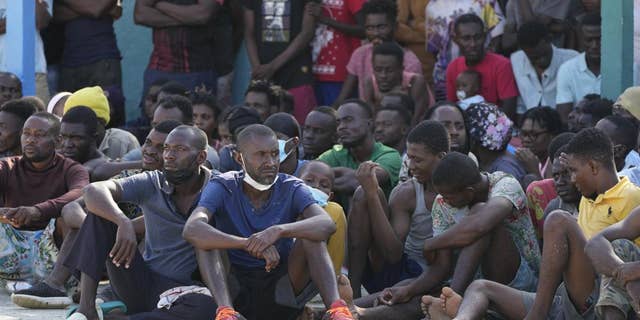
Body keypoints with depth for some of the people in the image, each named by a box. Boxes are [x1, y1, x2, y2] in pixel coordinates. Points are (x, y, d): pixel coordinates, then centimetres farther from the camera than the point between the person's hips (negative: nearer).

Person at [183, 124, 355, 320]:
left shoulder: (292, 189, -3)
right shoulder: (222, 188, -6)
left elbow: (327, 224, -24)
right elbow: (192, 229, -27)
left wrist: (278, 231, -42)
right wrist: (249, 244, -41)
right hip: (236, 293, 0)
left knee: (309, 231, -20)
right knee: (206, 237, -20)